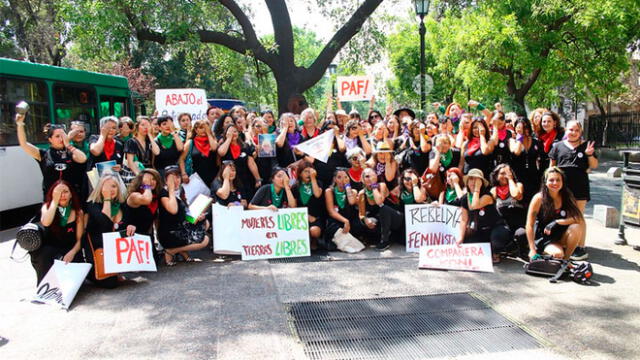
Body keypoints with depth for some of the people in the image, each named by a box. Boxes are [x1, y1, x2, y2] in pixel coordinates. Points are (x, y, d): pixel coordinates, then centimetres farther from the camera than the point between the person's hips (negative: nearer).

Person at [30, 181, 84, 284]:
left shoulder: (77, 212, -2)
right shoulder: (47, 207, -2)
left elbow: (80, 239, -4)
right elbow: (45, 223, -27)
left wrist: (72, 253, -23)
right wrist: (55, 200, -28)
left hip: (69, 250, 0)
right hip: (49, 249, 0)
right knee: (45, 254, -33)